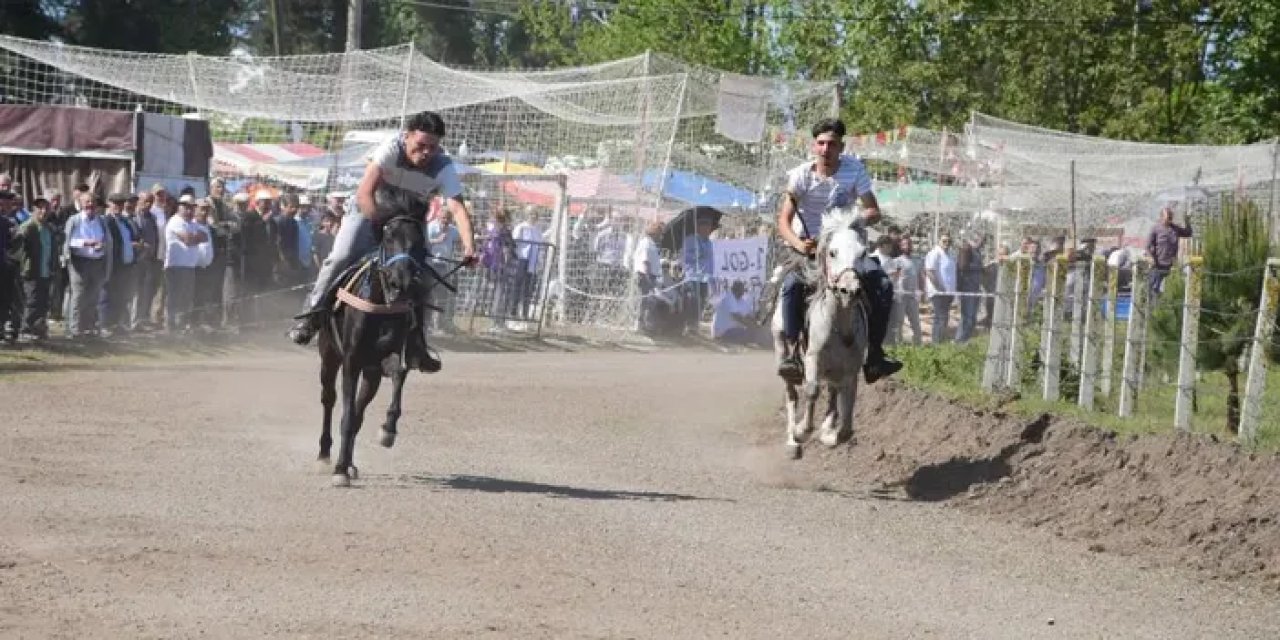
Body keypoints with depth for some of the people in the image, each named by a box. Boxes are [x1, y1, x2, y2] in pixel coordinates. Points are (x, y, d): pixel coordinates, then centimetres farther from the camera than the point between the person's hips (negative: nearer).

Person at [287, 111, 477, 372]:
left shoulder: (443, 168, -23)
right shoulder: (391, 149, -29)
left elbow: (458, 208, -34)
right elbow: (364, 193, -31)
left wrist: (469, 247, -49)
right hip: (370, 212, -2)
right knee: (341, 257, -22)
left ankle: (417, 344, 3)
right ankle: (311, 316, -12)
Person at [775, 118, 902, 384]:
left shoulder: (854, 170, -5)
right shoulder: (801, 175, -8)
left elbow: (874, 212, -5)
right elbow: (784, 221, -10)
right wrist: (798, 244, -30)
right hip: (808, 245, -1)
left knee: (882, 284, -21)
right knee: (792, 285, -32)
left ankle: (874, 355, -15)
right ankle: (792, 353, -27)